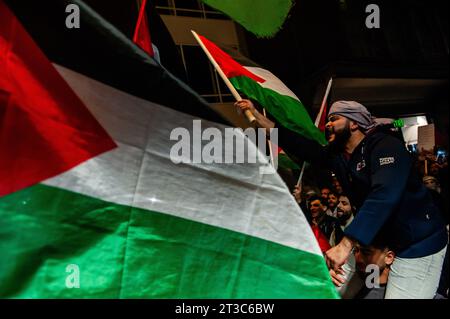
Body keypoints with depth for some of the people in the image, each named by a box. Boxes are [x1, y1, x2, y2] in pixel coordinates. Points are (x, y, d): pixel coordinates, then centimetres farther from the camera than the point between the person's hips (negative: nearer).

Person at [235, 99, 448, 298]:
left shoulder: (386, 146, -17)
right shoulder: (337, 156, 6)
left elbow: (384, 196, -31)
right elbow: (298, 144, 7)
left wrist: (346, 244, -39)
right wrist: (256, 114, 6)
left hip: (418, 246, -8)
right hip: (381, 242, 8)